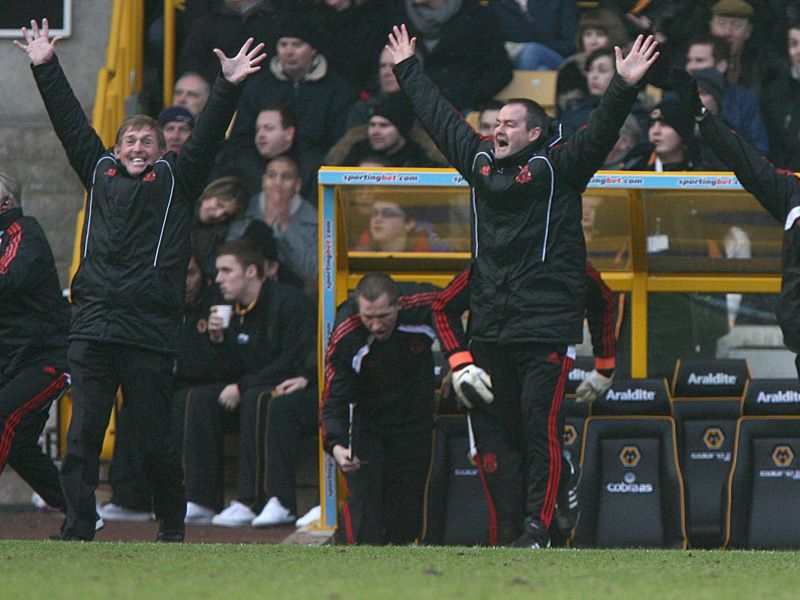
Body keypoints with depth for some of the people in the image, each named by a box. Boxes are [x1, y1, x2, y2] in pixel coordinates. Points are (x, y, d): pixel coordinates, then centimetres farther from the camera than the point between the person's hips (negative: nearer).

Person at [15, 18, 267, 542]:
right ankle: (77, 531, -7)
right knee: (83, 435, -5)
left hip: (150, 331, -2)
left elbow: (207, 139, 0)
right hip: (93, 328, 2)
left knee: (155, 441, 2)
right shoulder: (100, 171, 17)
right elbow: (70, 122, 18)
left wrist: (228, 88, -11)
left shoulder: (176, 180, 10)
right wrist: (46, 67, 16)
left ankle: (172, 527, 18)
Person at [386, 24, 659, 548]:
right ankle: (508, 520, 19)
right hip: (493, 325, 6)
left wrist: (624, 88, -31)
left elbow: (599, 134, -17)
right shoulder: (481, 162, 13)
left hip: (547, 324, -6)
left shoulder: (556, 168, -4)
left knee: (540, 422, -10)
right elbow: (438, 116, 24)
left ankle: (539, 524, -10)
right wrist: (407, 68, 33)